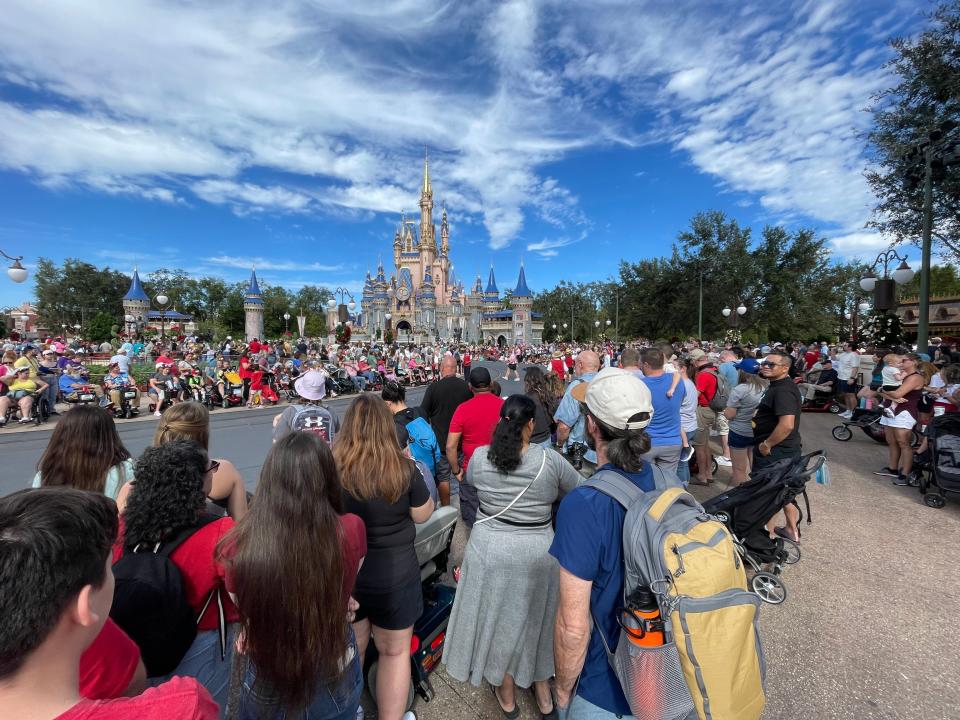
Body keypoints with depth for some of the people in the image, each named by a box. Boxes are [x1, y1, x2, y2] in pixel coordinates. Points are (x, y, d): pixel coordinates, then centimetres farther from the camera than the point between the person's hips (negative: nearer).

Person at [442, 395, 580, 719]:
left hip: (490, 549, 0)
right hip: (538, 551, 0)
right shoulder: (550, 460, -16)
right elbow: (580, 490, 0)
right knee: (536, 617, 23)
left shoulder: (480, 457, -12)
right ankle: (543, 693, 45)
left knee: (499, 618, 21)